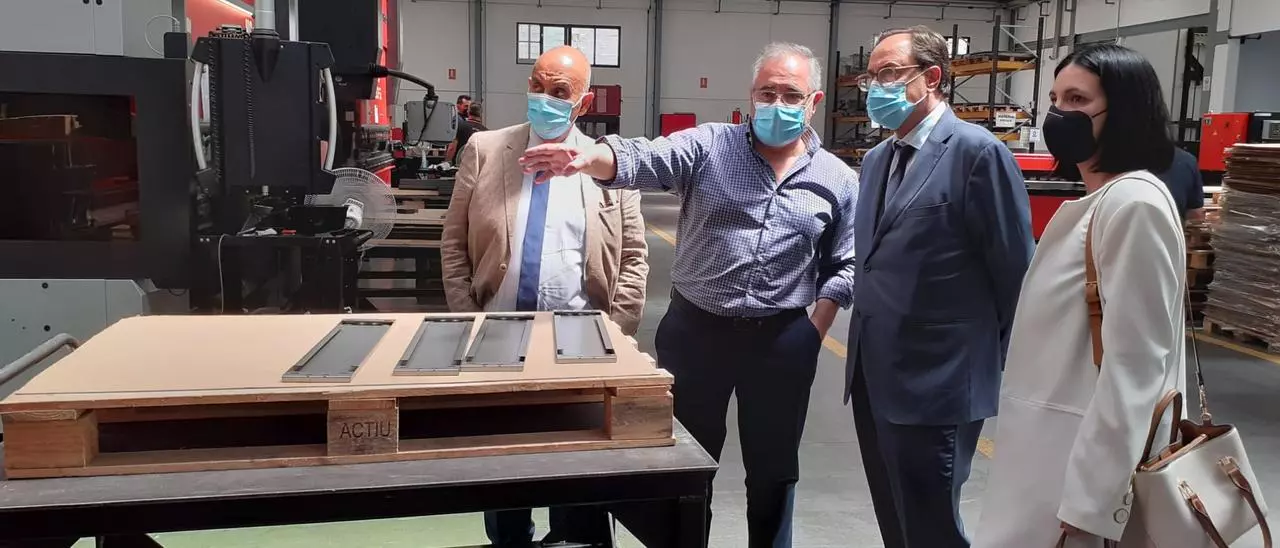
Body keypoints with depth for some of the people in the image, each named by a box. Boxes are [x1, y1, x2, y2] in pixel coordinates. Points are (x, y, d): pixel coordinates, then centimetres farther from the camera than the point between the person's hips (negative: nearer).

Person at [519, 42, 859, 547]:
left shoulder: (839, 181, 2)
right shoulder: (709, 145, -3)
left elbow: (842, 269, 6)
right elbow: (644, 160, -19)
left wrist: (811, 335, -3)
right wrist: (587, 158, -40)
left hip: (782, 341, 1)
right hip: (695, 329, 0)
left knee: (772, 469, 16)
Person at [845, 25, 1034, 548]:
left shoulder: (977, 151, -13)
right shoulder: (876, 159, 13)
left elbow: (1014, 269, -10)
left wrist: (1000, 361, -3)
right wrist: (867, 346, 13)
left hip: (936, 380, -8)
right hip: (874, 374, 8)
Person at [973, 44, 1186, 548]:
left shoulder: (1134, 203, -17)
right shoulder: (1093, 201, 13)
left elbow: (1134, 363, -22)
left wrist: (1088, 501, -21)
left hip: (1087, 461, -9)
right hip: (1054, 445, 9)